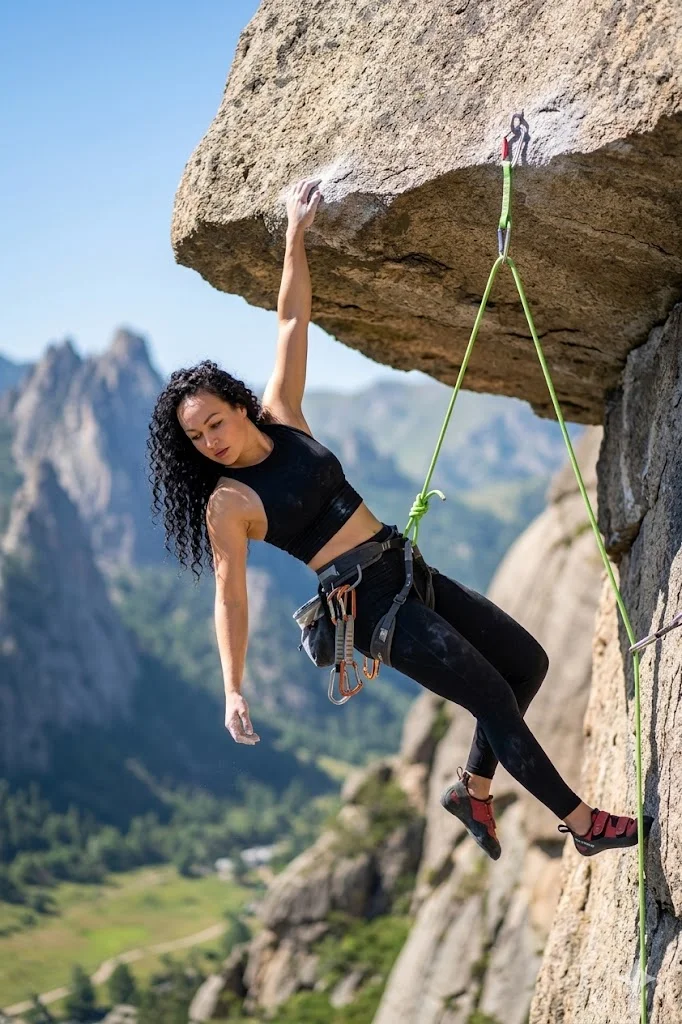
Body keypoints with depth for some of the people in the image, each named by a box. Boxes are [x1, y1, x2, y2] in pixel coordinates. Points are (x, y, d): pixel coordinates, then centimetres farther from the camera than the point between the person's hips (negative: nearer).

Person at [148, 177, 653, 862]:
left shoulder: (280, 416, 2)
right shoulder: (226, 505, -12)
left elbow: (291, 320, 4)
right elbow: (229, 597, -12)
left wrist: (295, 236, -2)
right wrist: (233, 690, -18)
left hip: (408, 571, 7)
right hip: (369, 605, -7)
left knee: (526, 661, 12)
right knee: (494, 697, -7)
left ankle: (474, 788, 25)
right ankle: (584, 823, 4)